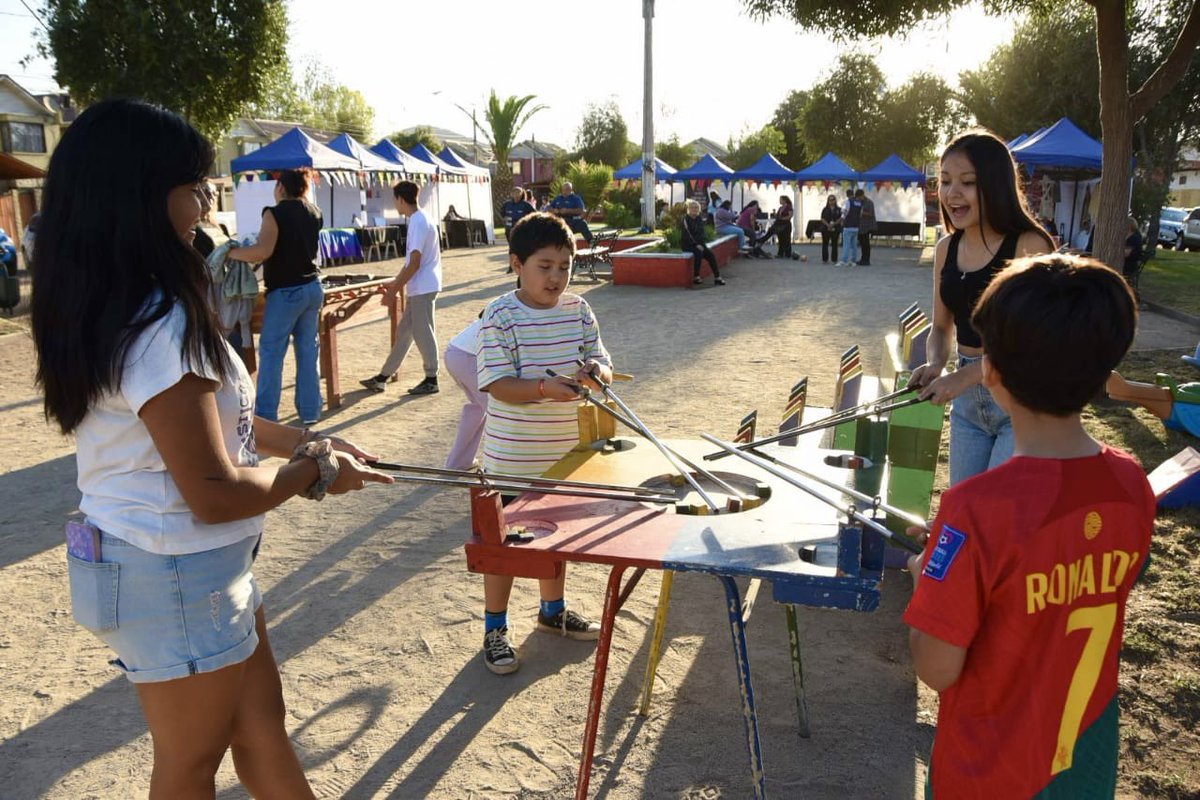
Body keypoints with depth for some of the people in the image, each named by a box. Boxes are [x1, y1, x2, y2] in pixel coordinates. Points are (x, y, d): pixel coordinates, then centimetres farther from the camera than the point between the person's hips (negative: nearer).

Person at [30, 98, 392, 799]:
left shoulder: (105, 313, 4)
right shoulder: (160, 330, -28)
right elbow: (217, 495, -26)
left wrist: (306, 440, 4)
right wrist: (316, 471, -10)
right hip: (175, 580, -9)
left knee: (261, 728, 22)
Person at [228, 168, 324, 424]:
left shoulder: (275, 213, -12)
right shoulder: (315, 213, 9)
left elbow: (263, 252, -24)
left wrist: (231, 252, -14)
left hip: (286, 291, -6)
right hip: (313, 287, 6)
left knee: (271, 352, 1)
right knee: (308, 350, 10)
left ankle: (266, 415, 3)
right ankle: (310, 411, 14)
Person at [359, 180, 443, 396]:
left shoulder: (417, 223, -17)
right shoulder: (420, 220, 14)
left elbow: (414, 263, -21)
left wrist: (394, 291, -16)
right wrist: (395, 283, 21)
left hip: (423, 288, -10)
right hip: (420, 288, 10)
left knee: (423, 332, -1)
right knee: (404, 332, 13)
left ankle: (431, 380, 9)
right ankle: (383, 377, 20)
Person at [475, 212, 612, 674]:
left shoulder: (578, 310, 0)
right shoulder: (500, 316, -16)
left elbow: (600, 359, 3)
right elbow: (497, 384, -21)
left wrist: (597, 370, -21)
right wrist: (545, 388, -37)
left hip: (565, 450, 6)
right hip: (513, 458, -6)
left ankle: (553, 611, 44)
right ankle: (495, 630, 25)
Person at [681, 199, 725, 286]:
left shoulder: (699, 219, 11)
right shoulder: (685, 219, -9)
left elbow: (701, 233, 10)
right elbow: (686, 235, -16)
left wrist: (700, 244, -8)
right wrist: (696, 245, -22)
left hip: (698, 243, 7)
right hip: (687, 244, -6)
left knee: (711, 254, -12)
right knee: (699, 253, -33)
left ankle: (717, 277, -10)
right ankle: (696, 277, -27)